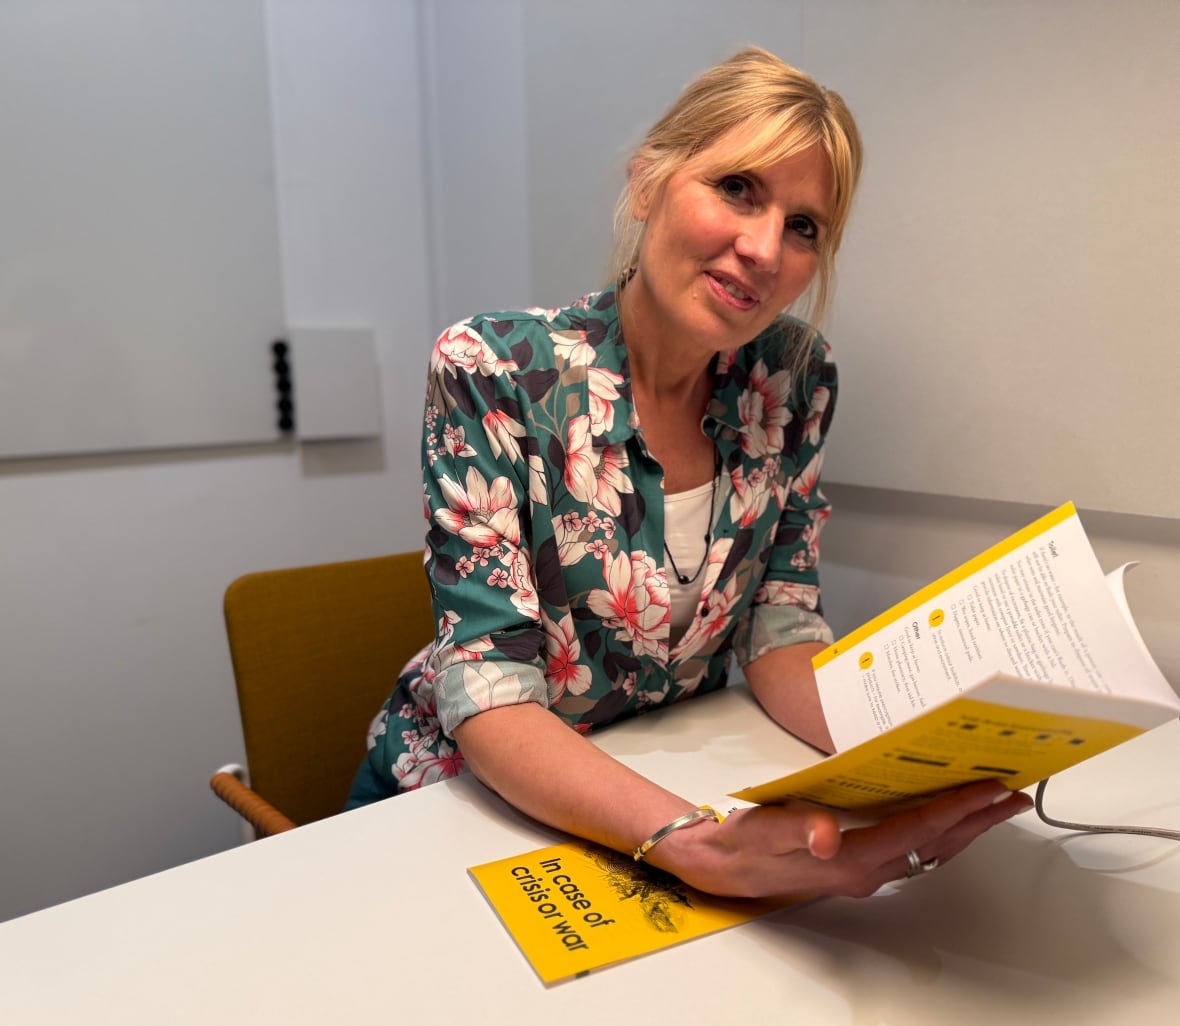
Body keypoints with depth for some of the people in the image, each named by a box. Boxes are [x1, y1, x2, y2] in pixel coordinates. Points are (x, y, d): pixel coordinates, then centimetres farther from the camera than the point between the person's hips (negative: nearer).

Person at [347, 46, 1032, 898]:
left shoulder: (794, 379, -6)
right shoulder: (491, 371, -20)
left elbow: (779, 633, -4)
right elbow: (489, 693, -23)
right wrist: (694, 843, -38)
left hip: (672, 781, 3)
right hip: (461, 792, -1)